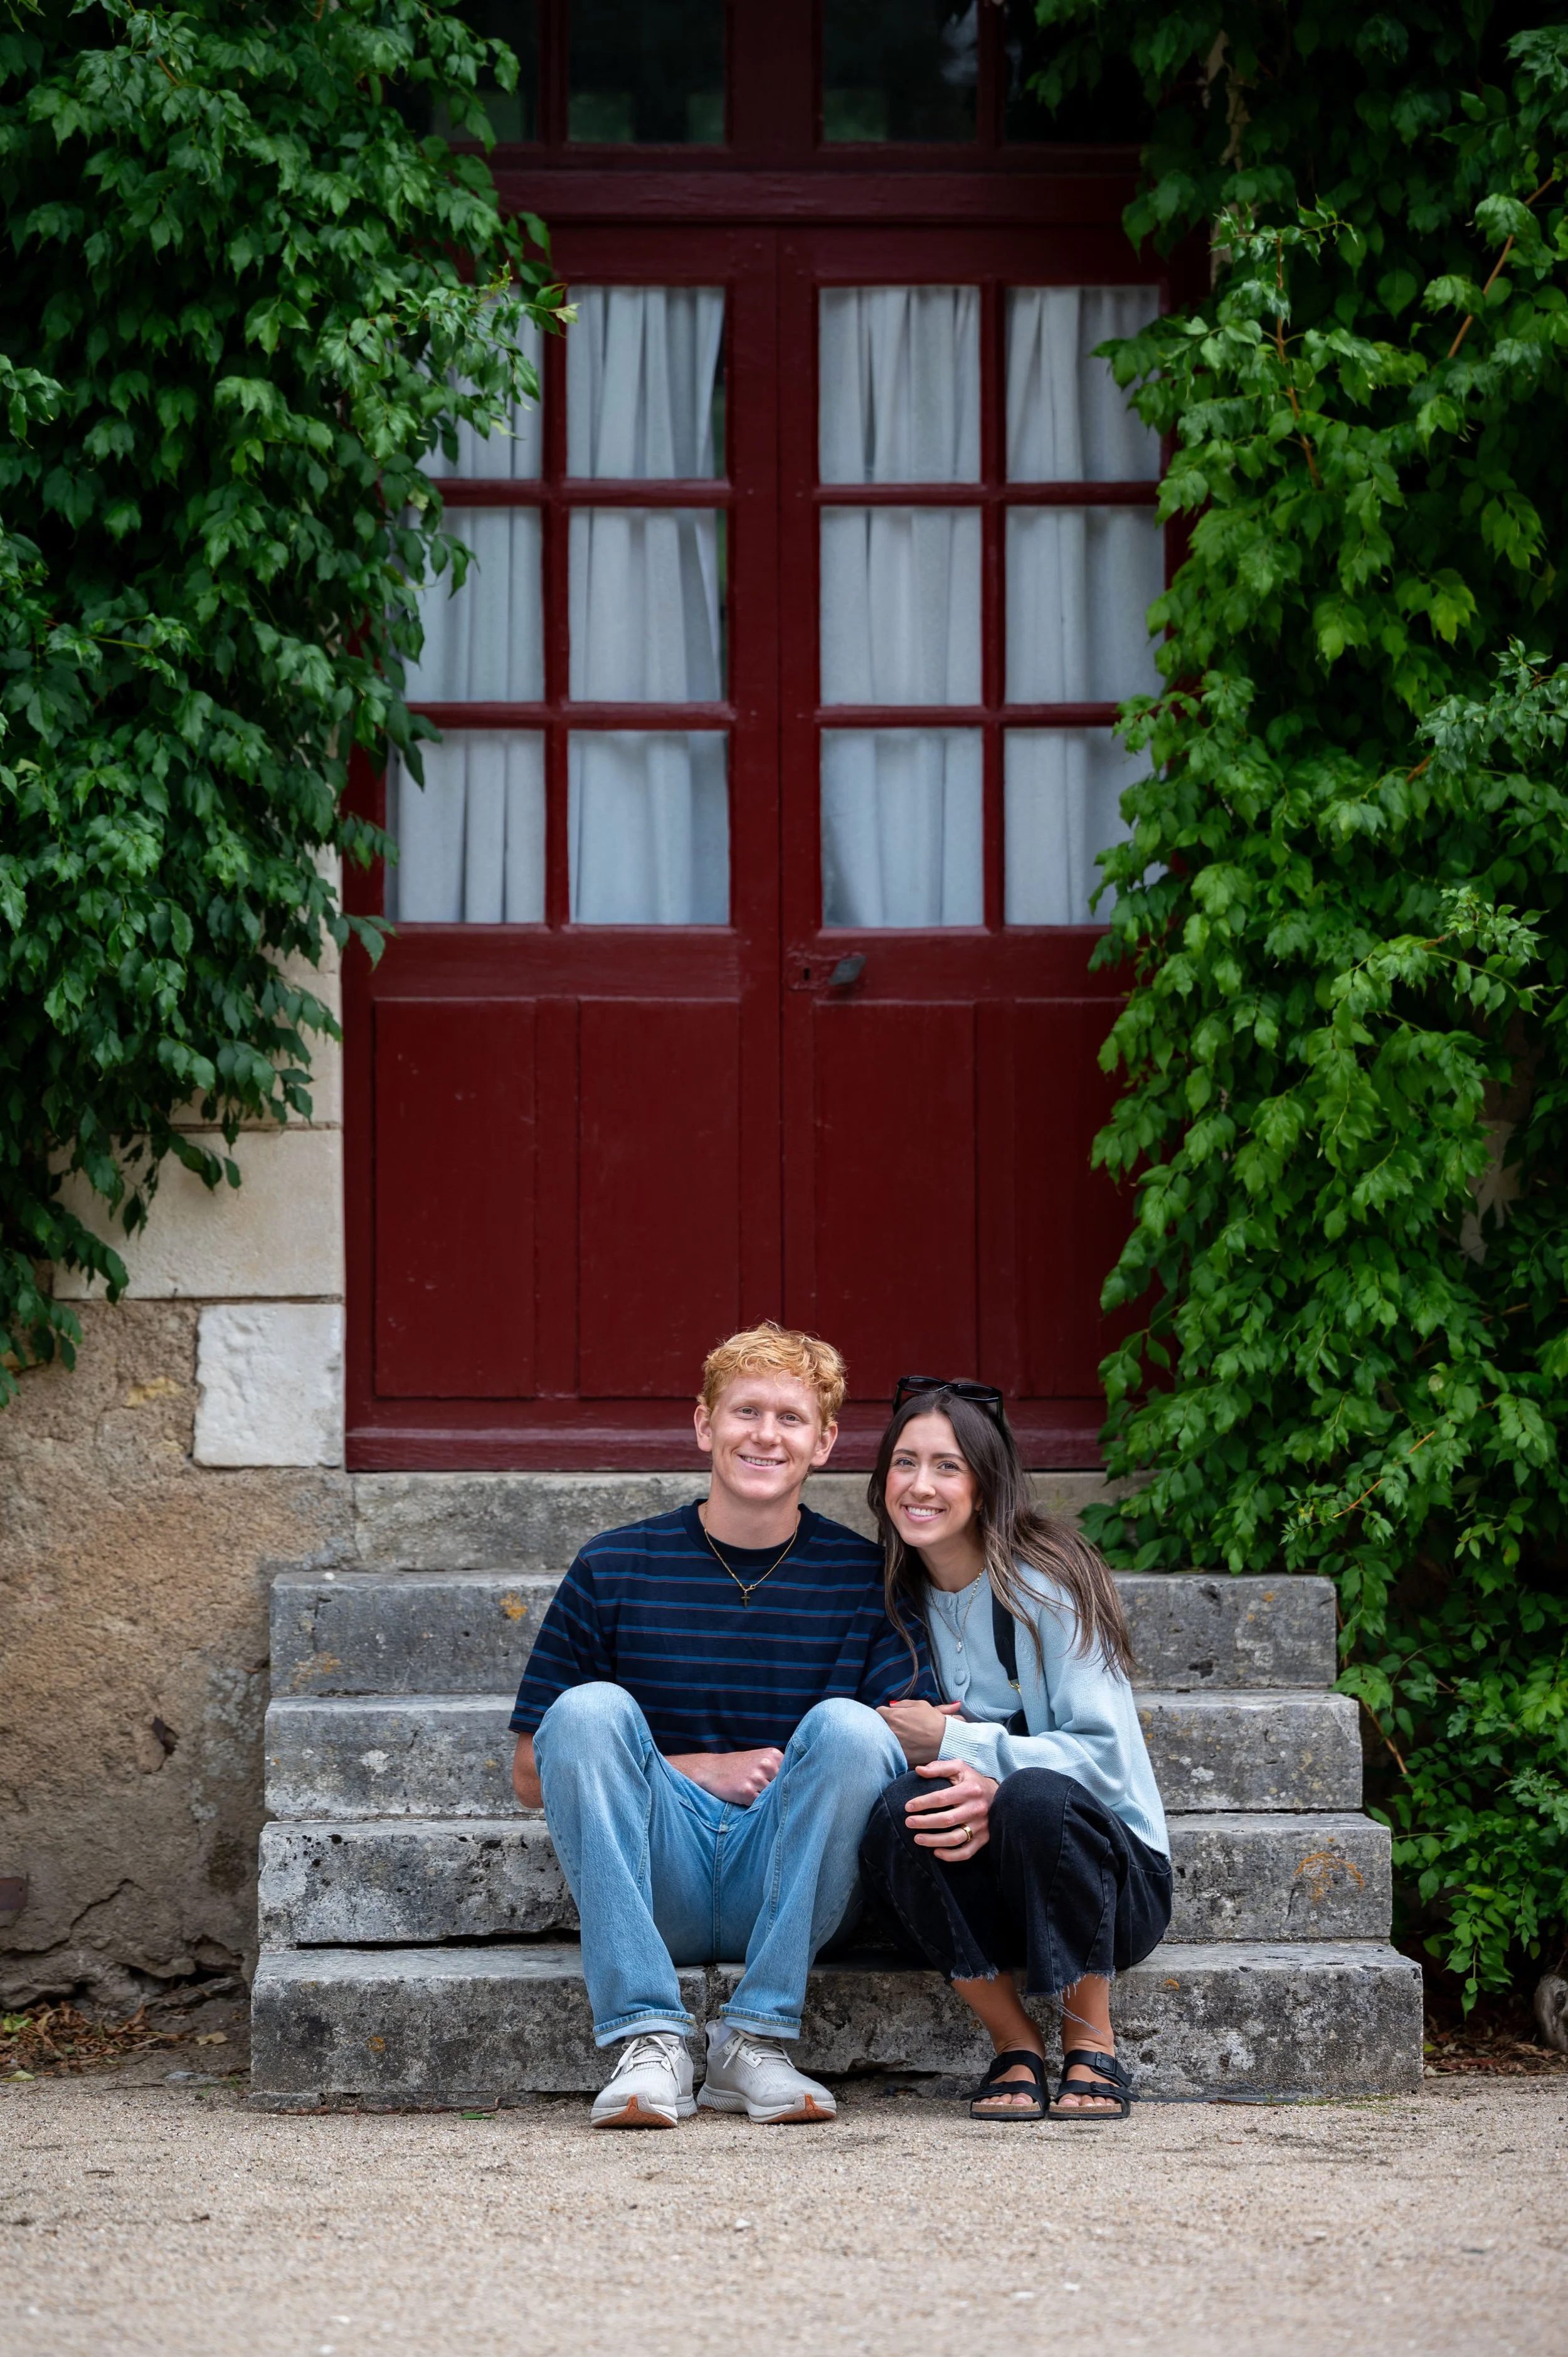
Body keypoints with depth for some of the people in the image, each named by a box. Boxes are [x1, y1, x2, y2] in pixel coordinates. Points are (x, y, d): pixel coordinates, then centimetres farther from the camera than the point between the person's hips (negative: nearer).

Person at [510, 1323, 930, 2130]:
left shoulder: (862, 1578, 6)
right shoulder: (615, 1570, 4)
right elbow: (532, 1776, 5)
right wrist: (699, 1771, -7)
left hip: (791, 1888, 0)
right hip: (655, 1891, 0)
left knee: (848, 1725, -25)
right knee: (591, 1708, -24)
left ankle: (756, 2041, -22)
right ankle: (647, 2042, -30)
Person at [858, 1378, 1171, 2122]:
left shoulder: (1045, 1585, -10)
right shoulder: (898, 1600, 6)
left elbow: (1103, 1758, -16)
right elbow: (903, 1749, 5)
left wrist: (952, 1742, -20)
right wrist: (966, 1788, -18)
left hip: (1114, 1874, -3)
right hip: (980, 1878, 4)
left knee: (1035, 1796, -36)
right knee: (897, 1811, -28)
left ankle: (1093, 2050, -19)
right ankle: (1015, 2047, -17)